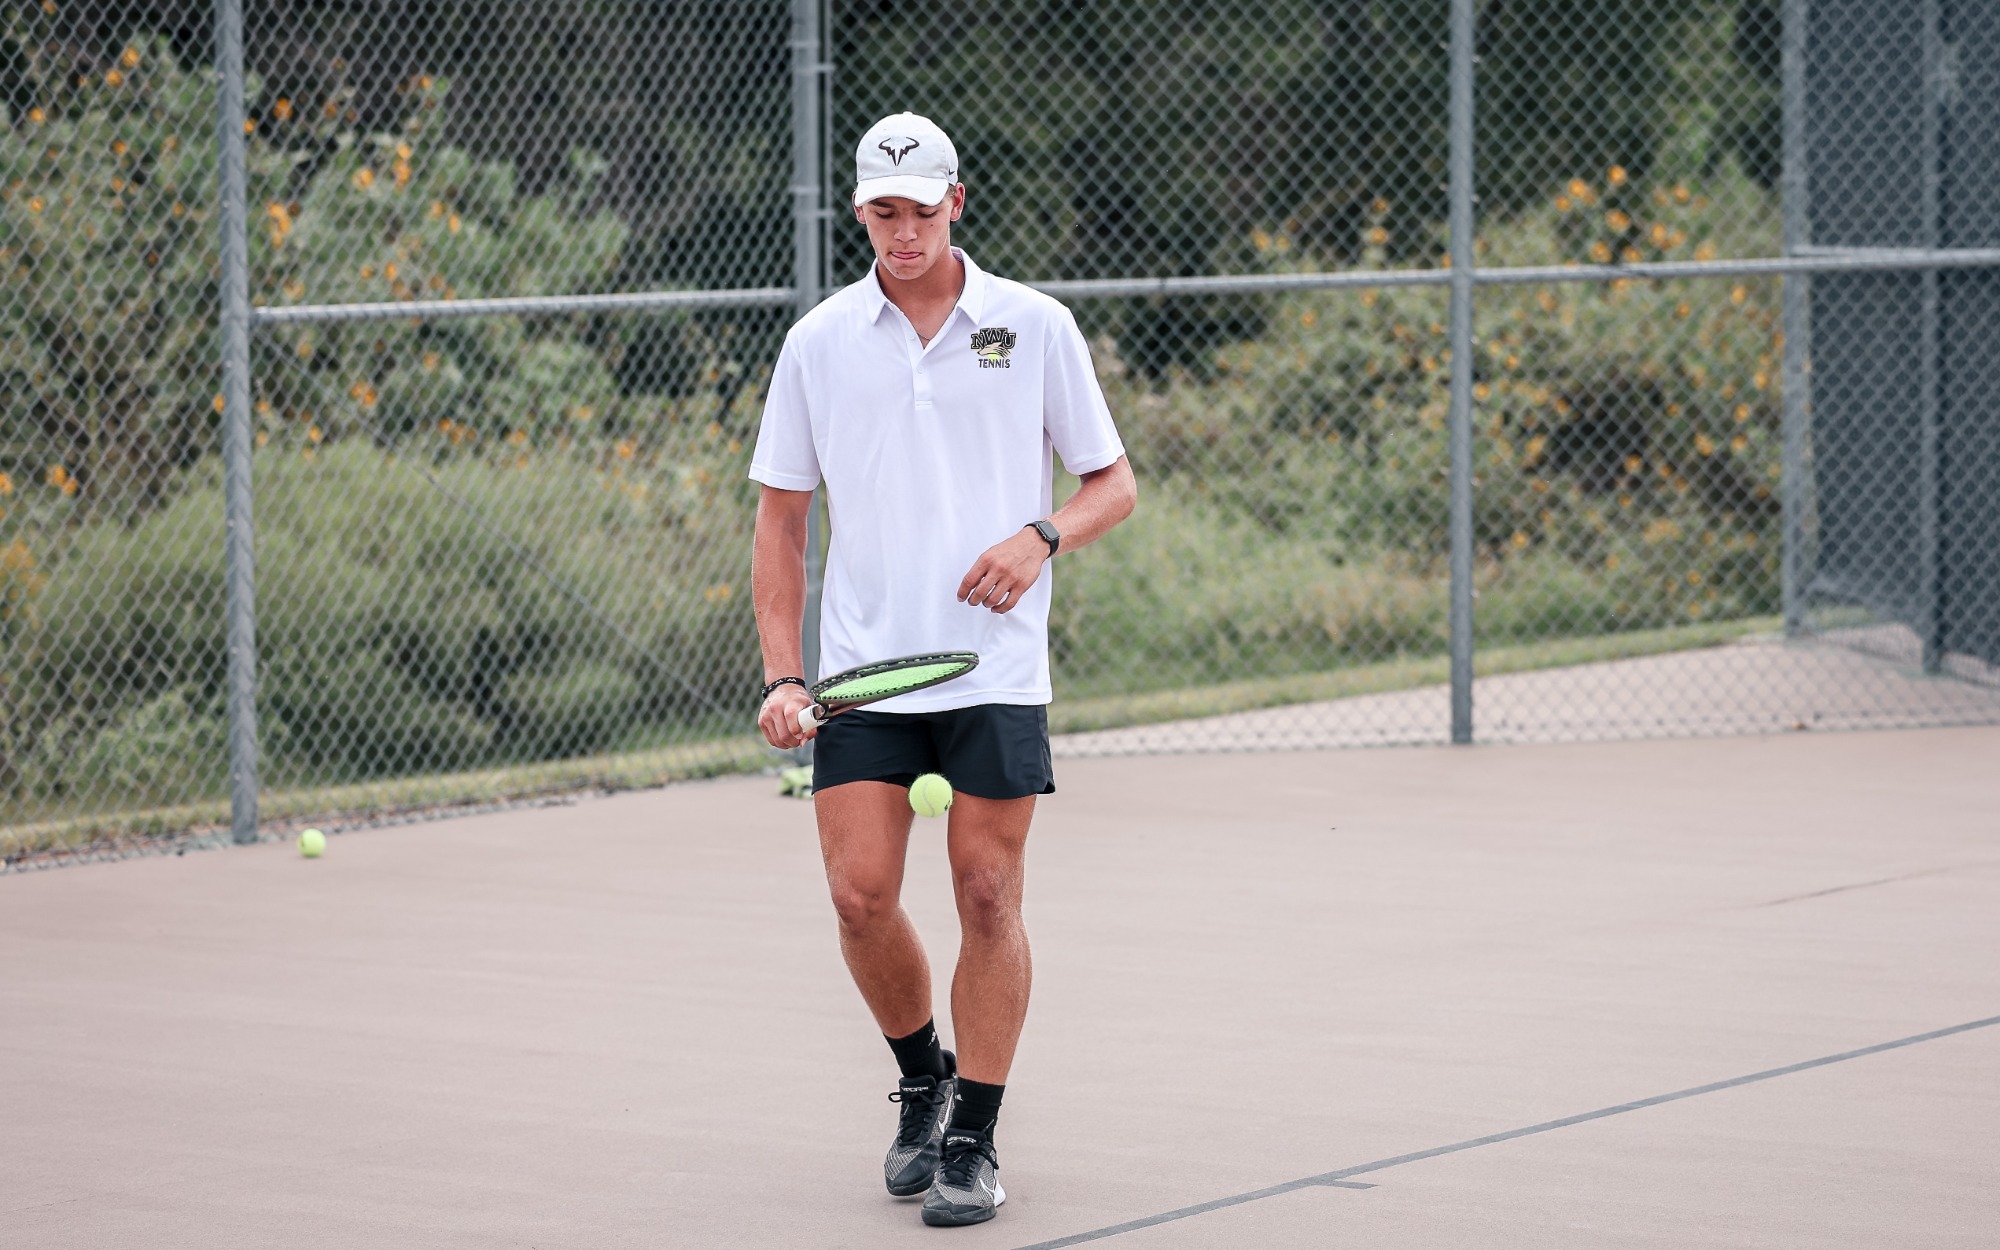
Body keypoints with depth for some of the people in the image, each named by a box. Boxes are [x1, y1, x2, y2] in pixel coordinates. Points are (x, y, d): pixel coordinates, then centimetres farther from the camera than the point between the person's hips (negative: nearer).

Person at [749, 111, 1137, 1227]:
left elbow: (1115, 483, 8)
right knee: (862, 894, -6)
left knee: (988, 897, -3)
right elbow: (782, 519, 10)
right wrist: (782, 674, 0)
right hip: (863, 668, 1)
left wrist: (1042, 537, -13)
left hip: (997, 666, -1)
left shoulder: (1035, 326, 2)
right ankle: (925, 1079, 21)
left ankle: (975, 1138, 7)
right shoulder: (820, 342, 6)